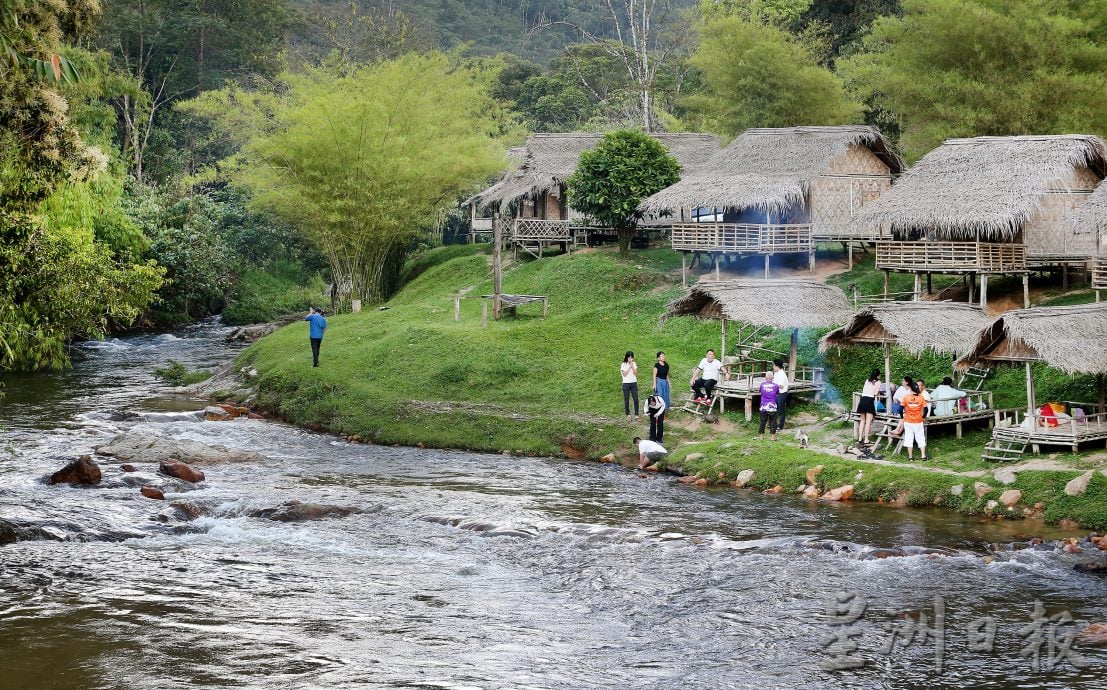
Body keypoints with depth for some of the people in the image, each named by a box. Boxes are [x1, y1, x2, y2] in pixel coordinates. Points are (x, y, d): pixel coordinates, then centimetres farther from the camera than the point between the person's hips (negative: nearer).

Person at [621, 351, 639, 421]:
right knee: (626, 400, 3)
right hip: (626, 383, -2)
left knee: (636, 399, -4)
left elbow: (636, 373, -2)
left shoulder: (634, 364, 6)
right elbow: (624, 374, -11)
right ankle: (628, 415, 13)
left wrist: (632, 367, -12)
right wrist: (629, 367, -13)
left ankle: (636, 415, 0)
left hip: (634, 383, 2)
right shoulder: (624, 365, -2)